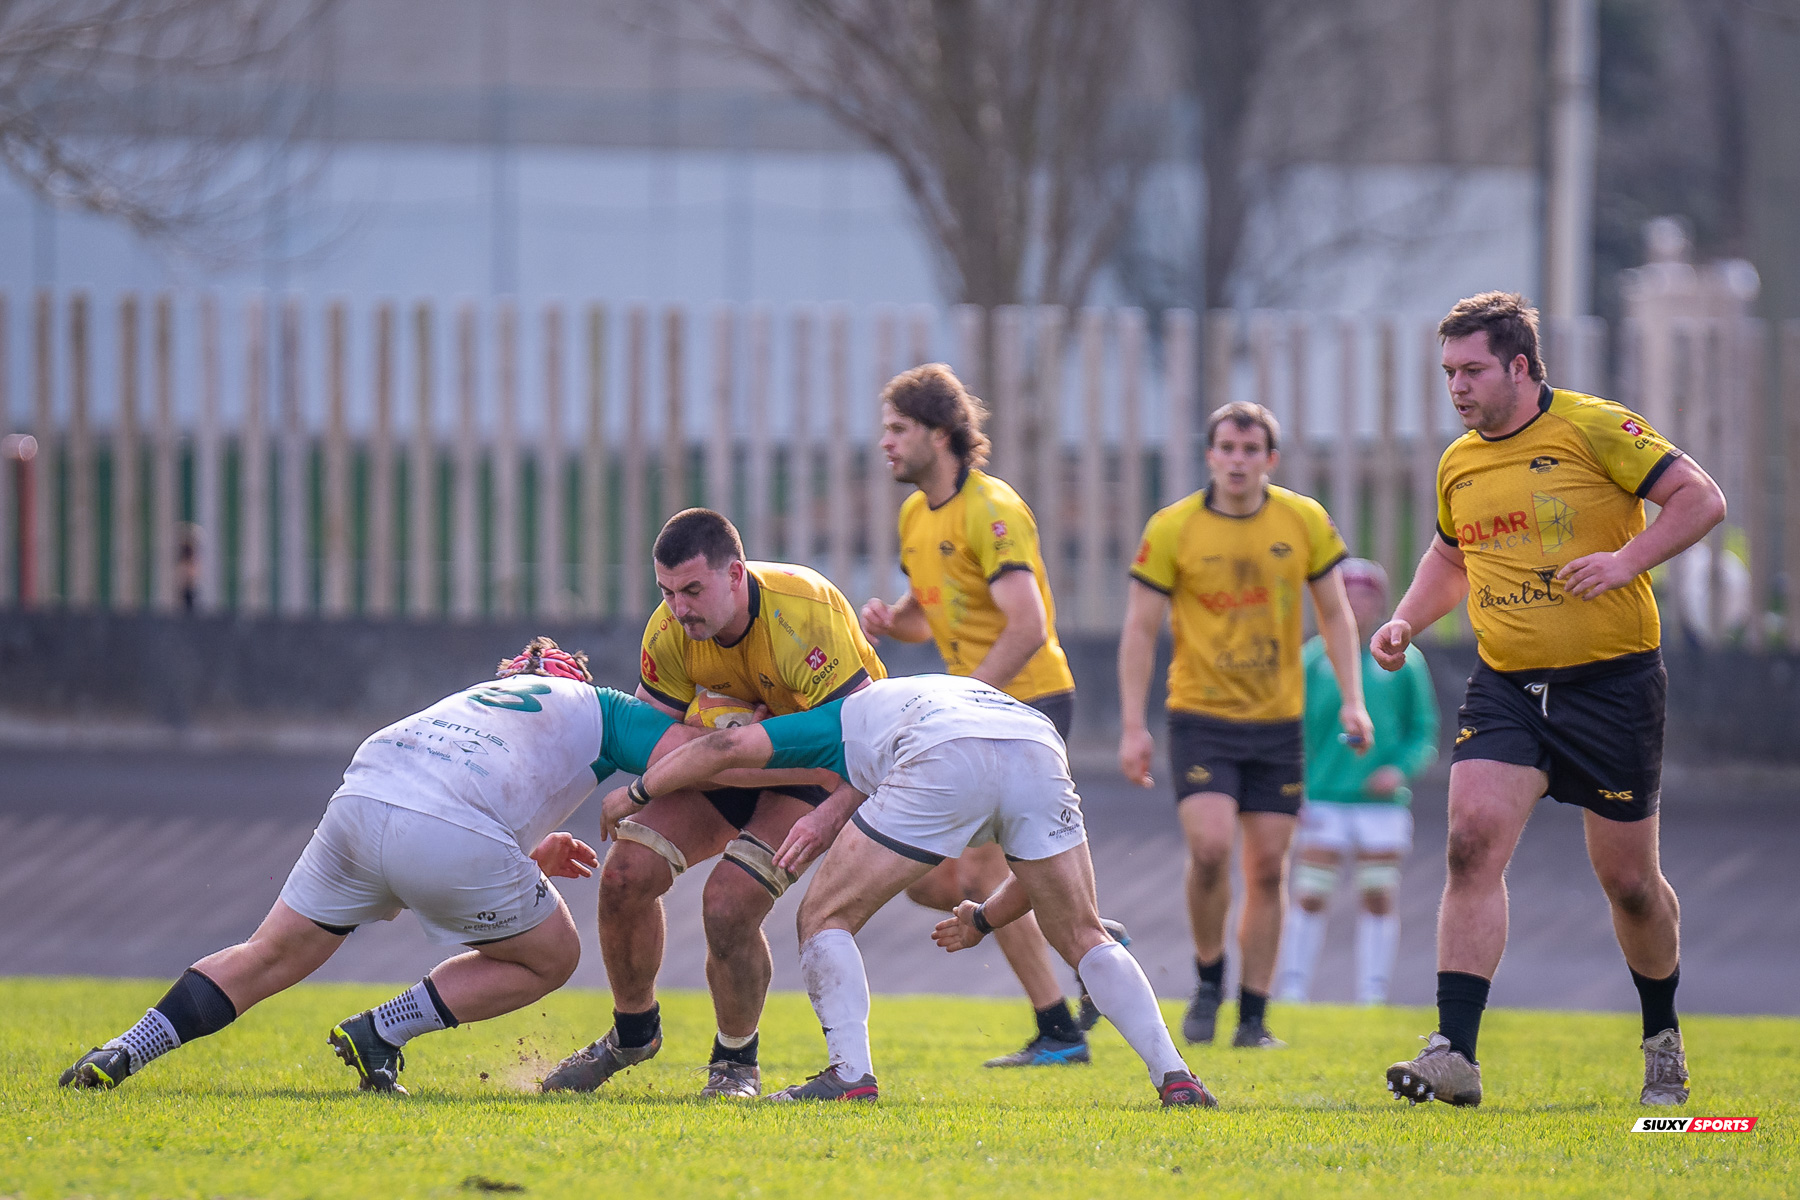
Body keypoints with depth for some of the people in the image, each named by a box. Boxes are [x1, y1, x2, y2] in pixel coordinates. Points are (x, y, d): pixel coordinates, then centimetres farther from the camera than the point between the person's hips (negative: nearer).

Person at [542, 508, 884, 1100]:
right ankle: (633, 1032, 15)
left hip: (819, 765, -6)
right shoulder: (671, 631, -16)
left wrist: (824, 824, -52)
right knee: (627, 872, -11)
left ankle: (736, 1062, 1)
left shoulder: (803, 614, -34)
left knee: (729, 902, -24)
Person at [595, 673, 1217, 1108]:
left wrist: (638, 792, 38)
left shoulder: (841, 719, 35)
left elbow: (730, 746, 24)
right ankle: (1173, 1077, 7)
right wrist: (986, 919, 48)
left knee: (825, 916, 11)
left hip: (947, 762, -4)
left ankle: (852, 1075, 1)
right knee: (1084, 938, 19)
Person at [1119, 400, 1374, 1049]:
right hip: (1201, 719, -2)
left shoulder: (1305, 521, 0)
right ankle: (1208, 978, 5)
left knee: (1268, 868, 2)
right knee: (1210, 849, -19)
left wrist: (1351, 700, 0)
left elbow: (1334, 613, 10)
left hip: (1278, 723, 2)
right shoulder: (1171, 529, -7)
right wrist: (1133, 726, -8)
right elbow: (1140, 629, -2)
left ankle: (1254, 1017, 10)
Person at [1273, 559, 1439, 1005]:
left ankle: (1373, 995, 9)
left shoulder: (1403, 660, 2)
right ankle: (1291, 990, 5)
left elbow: (1424, 729, 7)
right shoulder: (1314, 658, 1)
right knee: (1310, 897, -2)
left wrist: (1401, 768, -11)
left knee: (1379, 898, 2)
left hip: (1382, 802, 1)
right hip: (1324, 798, -1)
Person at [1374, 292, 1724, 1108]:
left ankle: (1663, 1039, 31)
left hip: (1611, 680, -4)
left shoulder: (1596, 429, -9)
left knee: (1628, 879, 4)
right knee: (1472, 842, -16)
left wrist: (1626, 560, -22)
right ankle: (1455, 1055, -20)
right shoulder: (1457, 465, 9)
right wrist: (1406, 621, 10)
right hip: (1504, 687, 4)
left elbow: (1701, 498, -10)